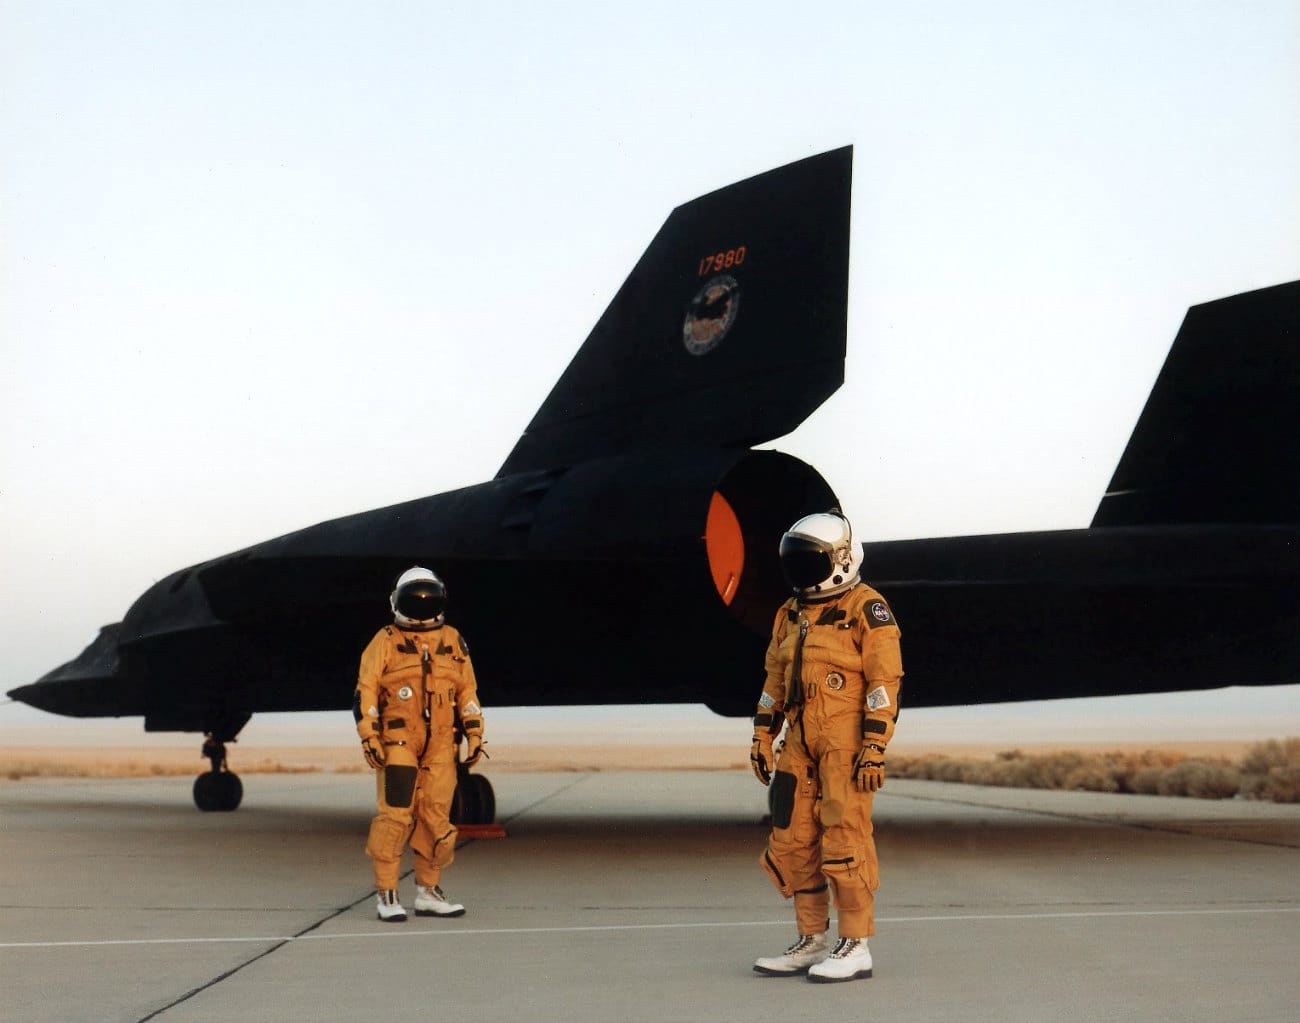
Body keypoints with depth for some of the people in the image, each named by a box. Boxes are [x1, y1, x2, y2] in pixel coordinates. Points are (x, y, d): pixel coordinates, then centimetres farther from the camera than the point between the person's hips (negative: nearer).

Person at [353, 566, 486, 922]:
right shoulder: (385, 642, 2)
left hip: (441, 746, 4)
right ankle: (386, 894, -2)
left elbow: (468, 692, 17)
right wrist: (369, 737, -9)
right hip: (397, 742, -4)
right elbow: (364, 692, -1)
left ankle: (428, 892, 18)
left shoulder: (454, 642, 13)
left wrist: (474, 733, 11)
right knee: (395, 815, -10)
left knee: (437, 819, 6)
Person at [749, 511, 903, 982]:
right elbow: (776, 678, 21)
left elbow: (885, 679, -12)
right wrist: (762, 736, 17)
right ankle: (813, 942, 19)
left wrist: (874, 747, -17)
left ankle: (856, 947, 4)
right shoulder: (792, 613, 16)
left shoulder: (865, 609, -8)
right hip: (802, 741, 8)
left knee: (845, 840, -6)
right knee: (792, 841, 8)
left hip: (847, 741, -8)